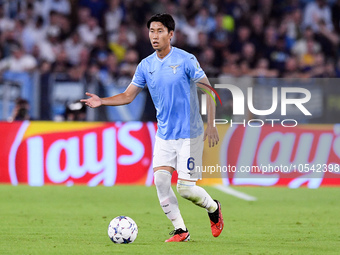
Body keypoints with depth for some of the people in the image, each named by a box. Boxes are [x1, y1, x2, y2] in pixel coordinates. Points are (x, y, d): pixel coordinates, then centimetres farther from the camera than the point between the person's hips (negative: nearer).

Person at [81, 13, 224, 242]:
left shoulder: (186, 60, -11)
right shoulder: (146, 65, 4)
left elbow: (208, 90, -6)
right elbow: (128, 96, 10)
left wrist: (211, 125, -11)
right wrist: (101, 101, -5)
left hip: (189, 134, -5)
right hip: (164, 135, 5)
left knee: (186, 188, -7)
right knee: (160, 178, -12)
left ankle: (213, 208, 25)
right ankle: (180, 231, 1)